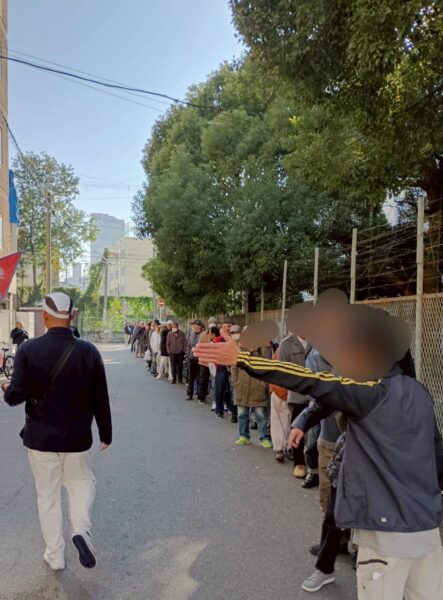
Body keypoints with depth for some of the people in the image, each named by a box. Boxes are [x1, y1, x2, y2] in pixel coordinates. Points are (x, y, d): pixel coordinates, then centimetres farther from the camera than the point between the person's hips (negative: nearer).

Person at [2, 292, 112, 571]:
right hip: (78, 436, 0)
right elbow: (101, 399, -7)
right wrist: (106, 432, 7)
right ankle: (82, 528, 3)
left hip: (40, 437, 0)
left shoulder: (28, 349, -12)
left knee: (48, 495, 18)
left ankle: (55, 555, 28)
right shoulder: (88, 351, -11)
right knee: (81, 481, 25)